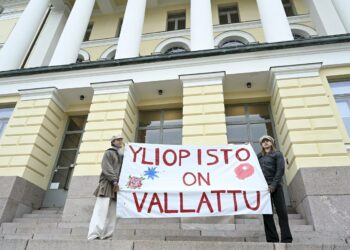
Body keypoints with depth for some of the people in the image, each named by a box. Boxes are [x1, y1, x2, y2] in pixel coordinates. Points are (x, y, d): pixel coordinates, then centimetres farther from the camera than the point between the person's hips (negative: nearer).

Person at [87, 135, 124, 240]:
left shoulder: (121, 155, 25)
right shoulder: (109, 153, 4)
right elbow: (107, 168, -9)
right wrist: (115, 181, -17)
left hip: (116, 186, 7)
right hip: (107, 184, -7)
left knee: (112, 212, 0)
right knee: (101, 209, -14)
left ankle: (106, 236, 0)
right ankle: (94, 235, -16)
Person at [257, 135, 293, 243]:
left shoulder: (277, 154, 8)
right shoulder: (258, 156, 19)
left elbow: (280, 170, -3)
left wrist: (273, 185, -12)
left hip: (275, 186, -2)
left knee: (282, 212, -4)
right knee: (267, 214, 1)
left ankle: (286, 239, 3)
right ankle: (272, 239, 7)